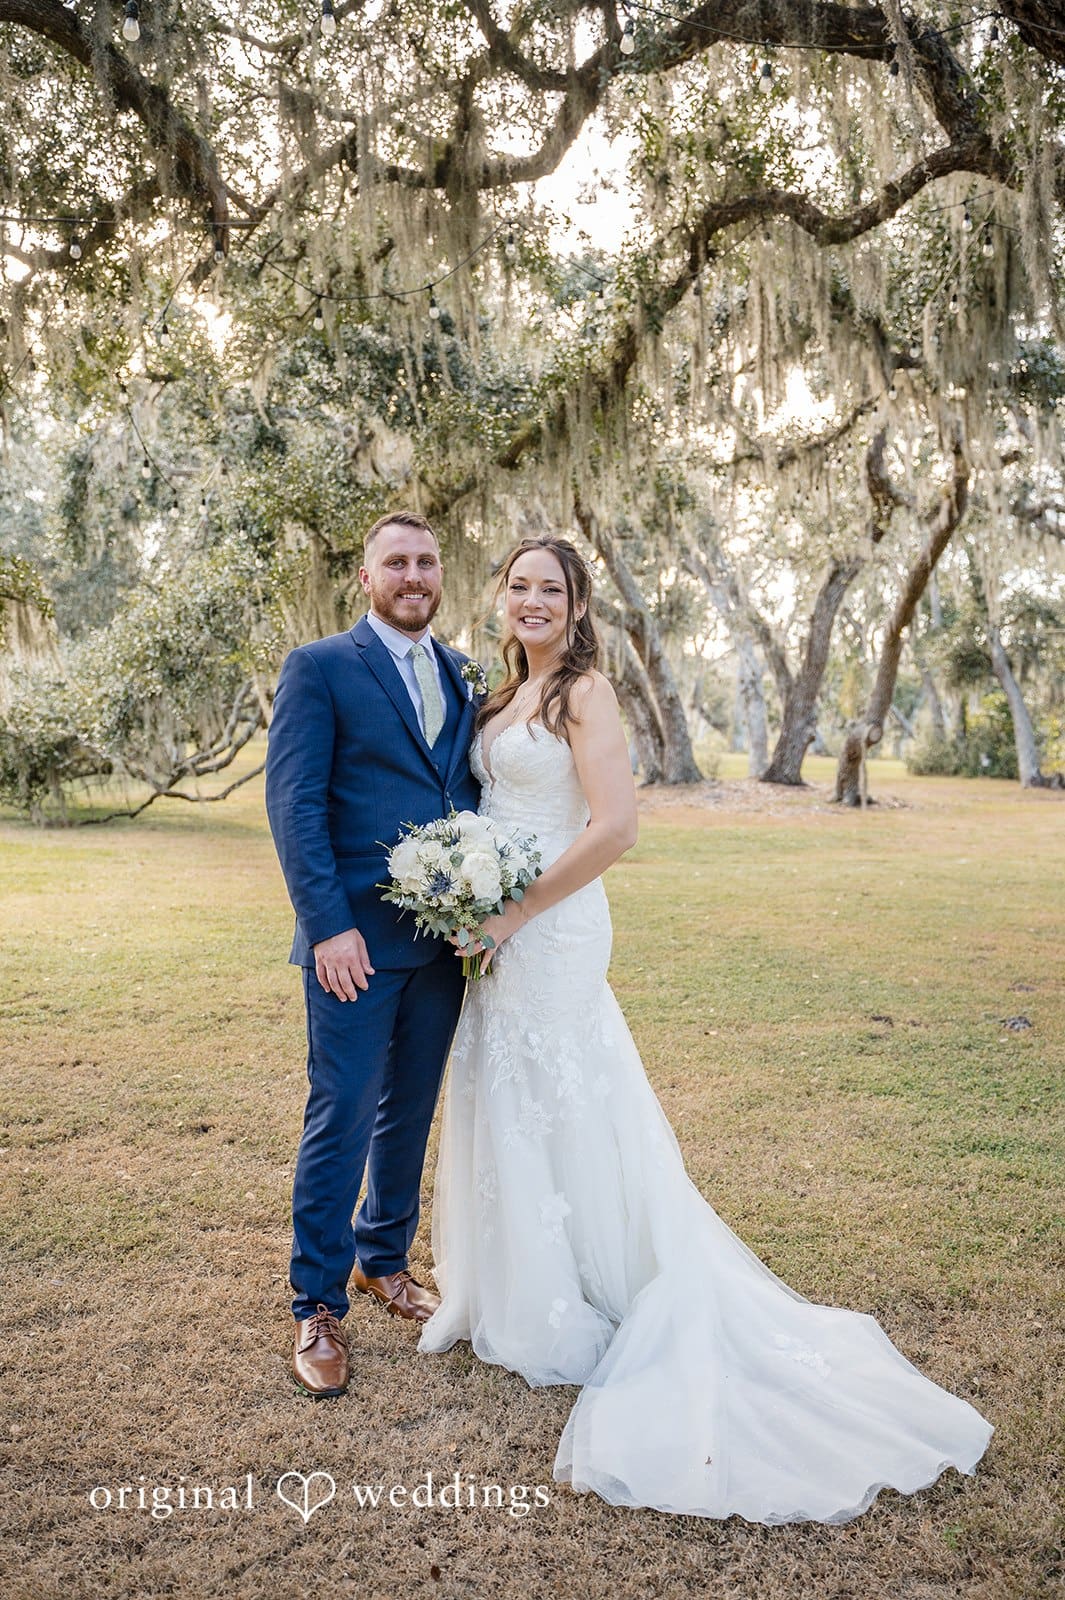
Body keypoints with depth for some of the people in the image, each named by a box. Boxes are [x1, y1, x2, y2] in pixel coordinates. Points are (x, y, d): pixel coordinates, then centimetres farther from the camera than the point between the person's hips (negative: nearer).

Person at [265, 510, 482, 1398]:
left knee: (410, 1114, 17)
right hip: (357, 940, -5)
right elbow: (293, 802, -10)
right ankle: (317, 1307, 18)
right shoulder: (319, 667, -4)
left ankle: (384, 1259, 37)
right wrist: (329, 925, -17)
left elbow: (474, 791, 12)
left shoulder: (462, 675, 12)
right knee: (341, 1121, 1)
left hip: (443, 938, 6)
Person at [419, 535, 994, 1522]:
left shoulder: (583, 690, -12)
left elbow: (614, 825, -22)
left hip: (551, 928, -8)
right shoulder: (506, 695, 13)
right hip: (496, 927, 9)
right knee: (499, 1106, 17)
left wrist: (514, 913, -18)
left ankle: (559, 1322, 22)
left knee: (552, 1112, 3)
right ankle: (507, 1297, 35)